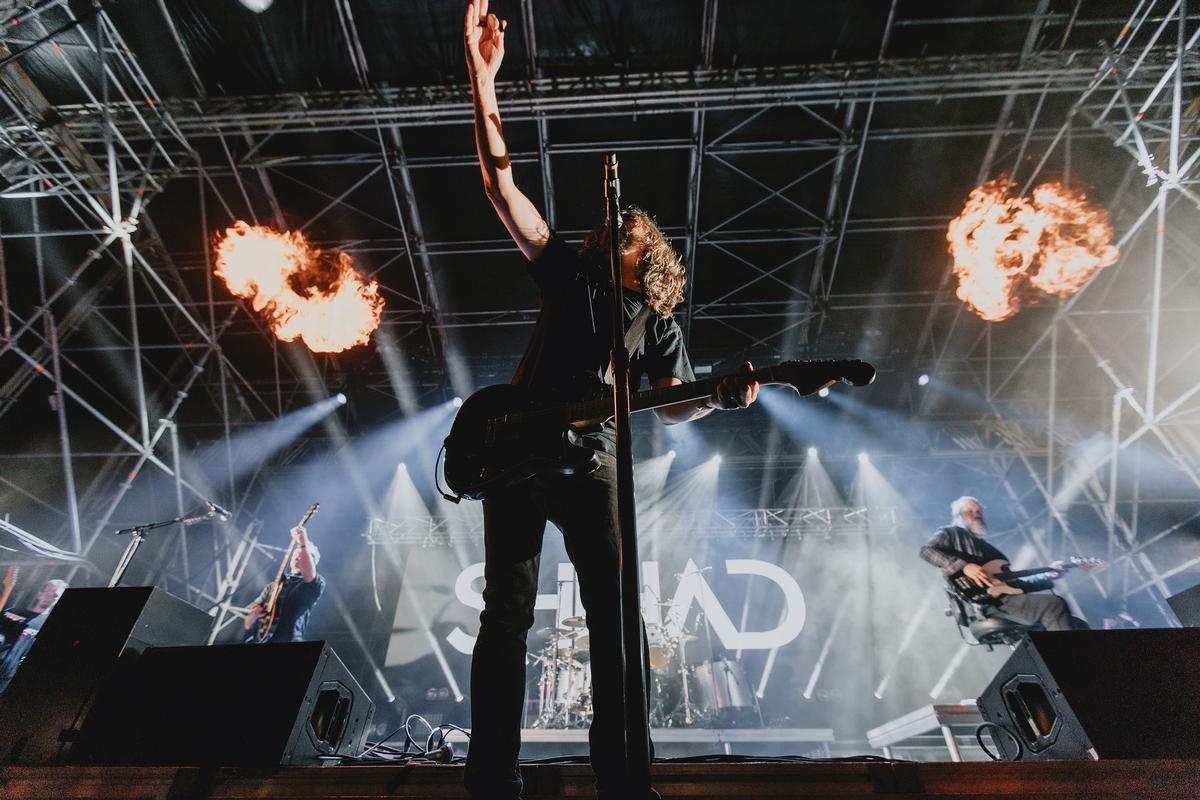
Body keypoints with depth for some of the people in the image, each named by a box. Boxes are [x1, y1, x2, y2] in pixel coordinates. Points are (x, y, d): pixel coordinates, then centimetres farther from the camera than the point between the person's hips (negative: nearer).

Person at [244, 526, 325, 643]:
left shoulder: (316, 584, 6)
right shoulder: (271, 587, 21)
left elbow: (310, 575, -19)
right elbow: (248, 625, 18)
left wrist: (303, 544, -27)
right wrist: (253, 615, -5)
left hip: (288, 641, -4)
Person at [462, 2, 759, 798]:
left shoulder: (659, 324, 13)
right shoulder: (568, 274, 11)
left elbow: (671, 406, 11)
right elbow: (501, 182, 7)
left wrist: (721, 398, -11)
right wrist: (483, 79, 3)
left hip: (592, 464, 1)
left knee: (615, 614, -1)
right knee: (508, 613, 2)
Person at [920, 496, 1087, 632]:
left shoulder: (986, 546, 32)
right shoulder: (951, 533, 7)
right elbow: (927, 551, -14)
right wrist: (964, 566, -25)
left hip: (1008, 598, 9)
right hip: (987, 602, -9)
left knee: (1078, 626, -1)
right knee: (1054, 605, -25)